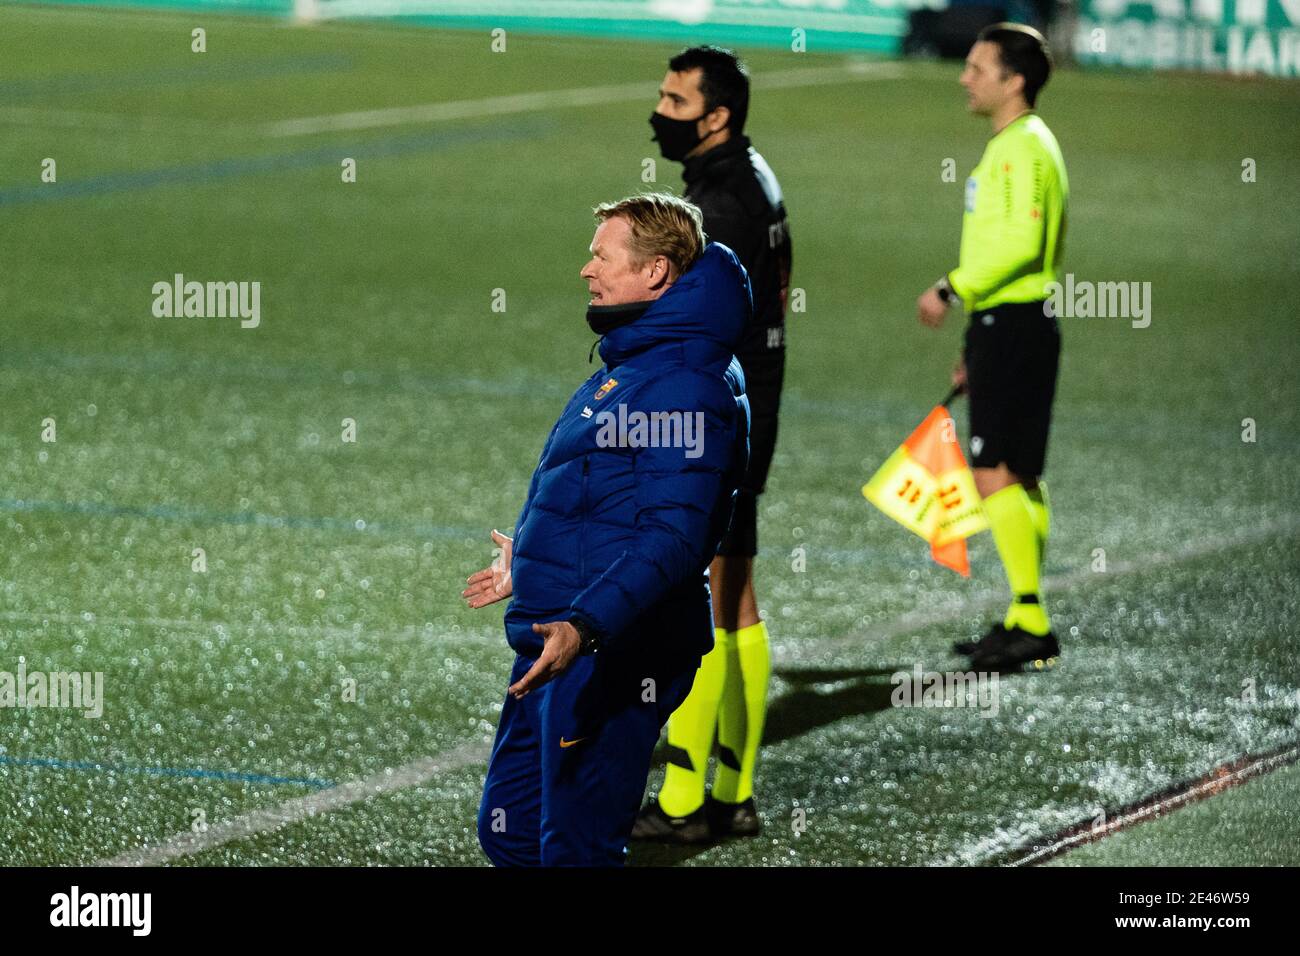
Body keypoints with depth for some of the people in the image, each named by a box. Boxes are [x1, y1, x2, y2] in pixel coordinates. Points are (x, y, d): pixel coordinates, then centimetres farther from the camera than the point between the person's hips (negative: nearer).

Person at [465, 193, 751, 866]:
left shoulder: (686, 384, -17)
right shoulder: (627, 368, 17)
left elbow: (674, 536, -27)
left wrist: (585, 625, -37)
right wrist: (530, 564, 42)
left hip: (611, 655, -11)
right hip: (553, 647, 11)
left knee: (573, 849, -7)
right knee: (507, 831, 14)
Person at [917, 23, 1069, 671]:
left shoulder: (1023, 148, -14)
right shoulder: (1014, 146, 18)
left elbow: (1021, 244, -25)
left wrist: (952, 289, -18)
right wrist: (979, 348, 25)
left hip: (1013, 325, -11)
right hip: (1009, 326, 11)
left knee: (996, 476, -12)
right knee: (1019, 479, 13)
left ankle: (1031, 622, -12)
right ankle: (1026, 621, 17)